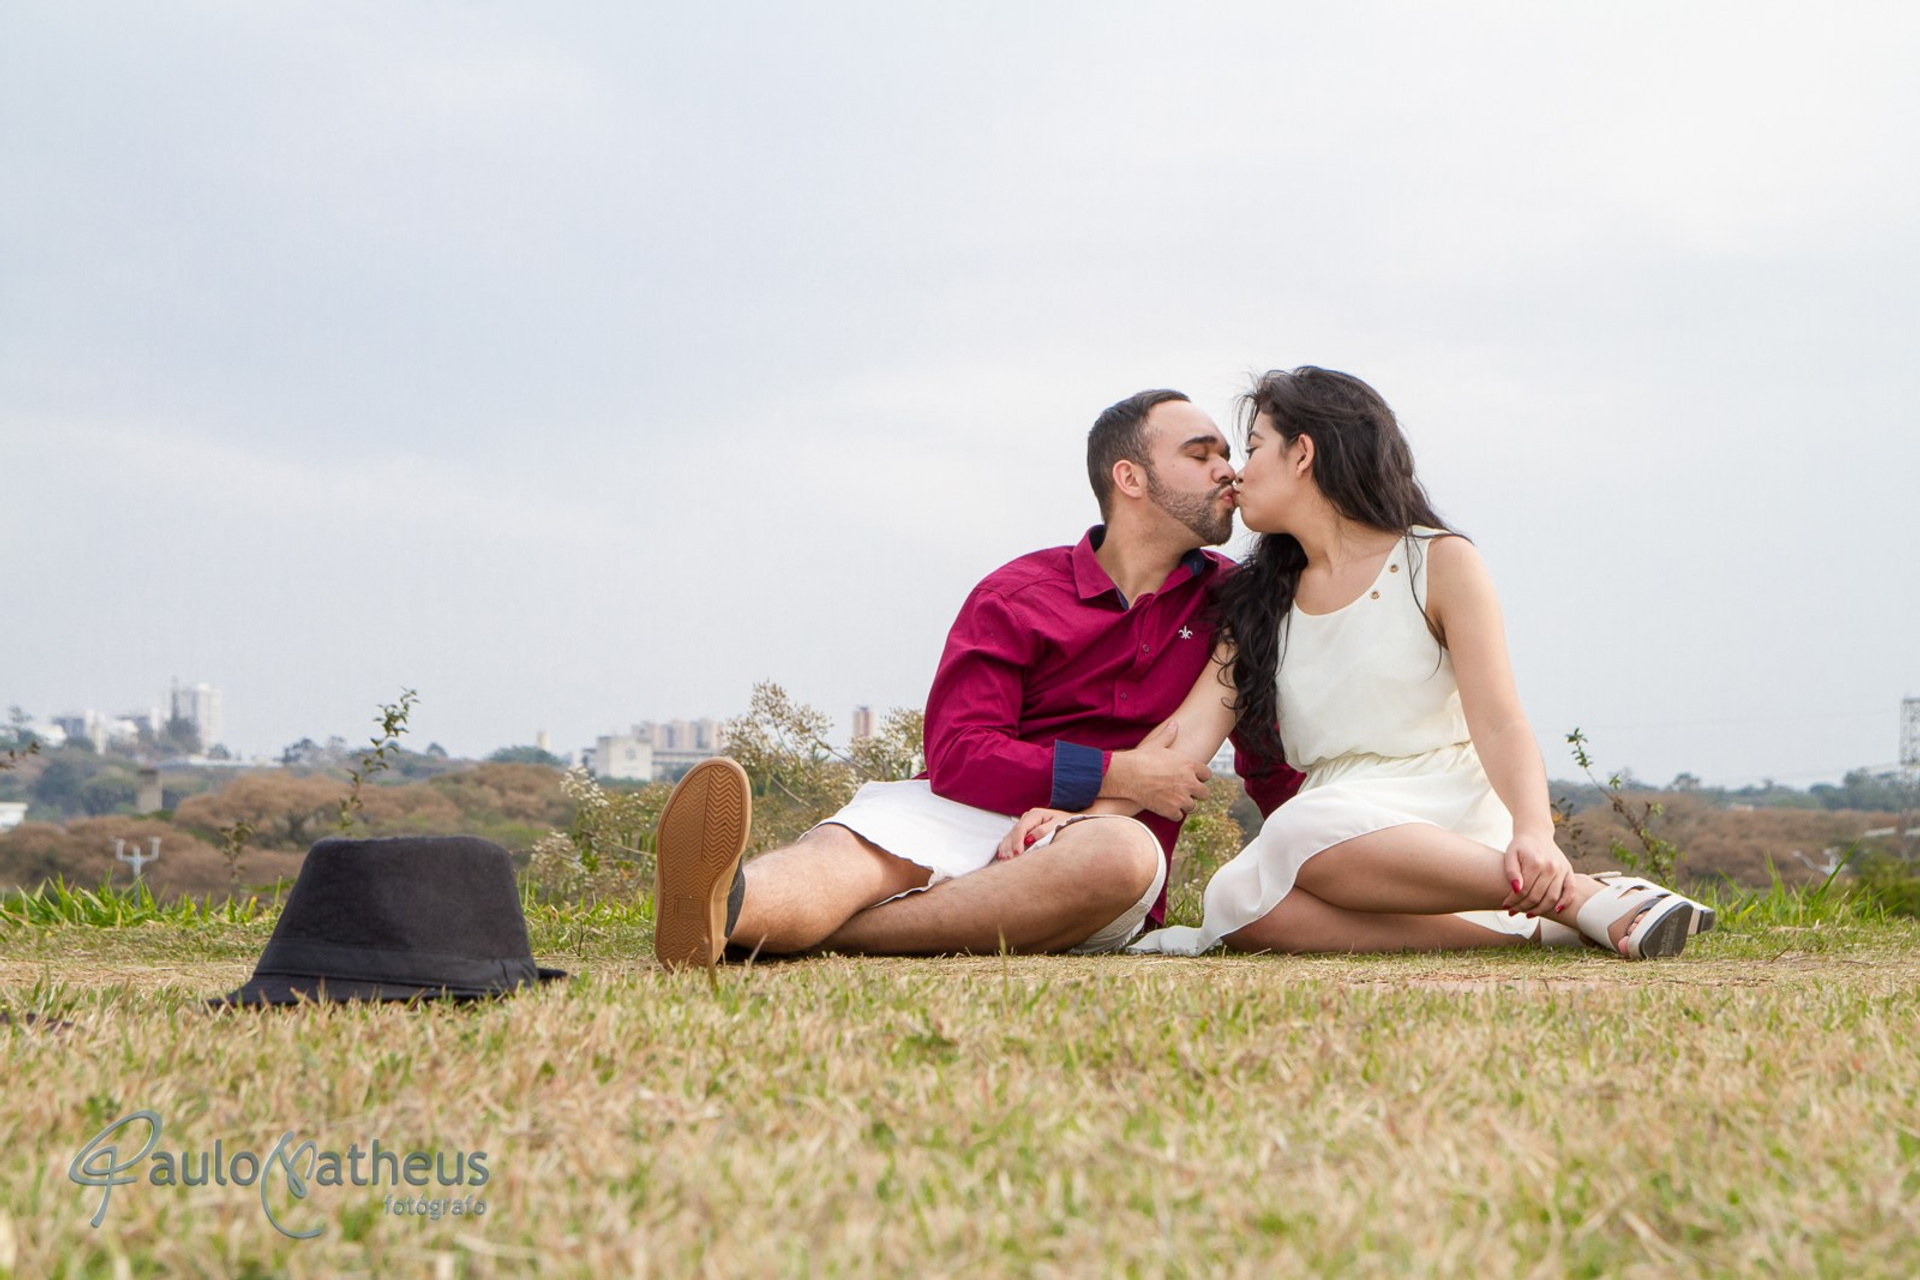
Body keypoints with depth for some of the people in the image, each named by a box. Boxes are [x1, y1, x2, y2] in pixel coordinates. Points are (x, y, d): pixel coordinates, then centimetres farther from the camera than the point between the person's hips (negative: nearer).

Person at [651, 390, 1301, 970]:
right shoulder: (1017, 596, 8)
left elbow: (1272, 764, 26)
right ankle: (730, 903, -71)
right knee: (850, 846, -34)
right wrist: (1116, 775, -10)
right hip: (970, 811, 0)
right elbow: (957, 755, -4)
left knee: (1121, 853, -38)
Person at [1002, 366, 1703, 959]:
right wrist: (1089, 817, -12)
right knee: (1236, 902, -31)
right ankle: (1536, 925, -30)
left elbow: (1500, 726, -7)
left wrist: (1534, 834, -27)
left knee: (1307, 831, -37)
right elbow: (1188, 733, 5)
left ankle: (1577, 896, -29)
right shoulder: (1260, 600, 19)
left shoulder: (1441, 564, 3)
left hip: (1449, 827, -4)